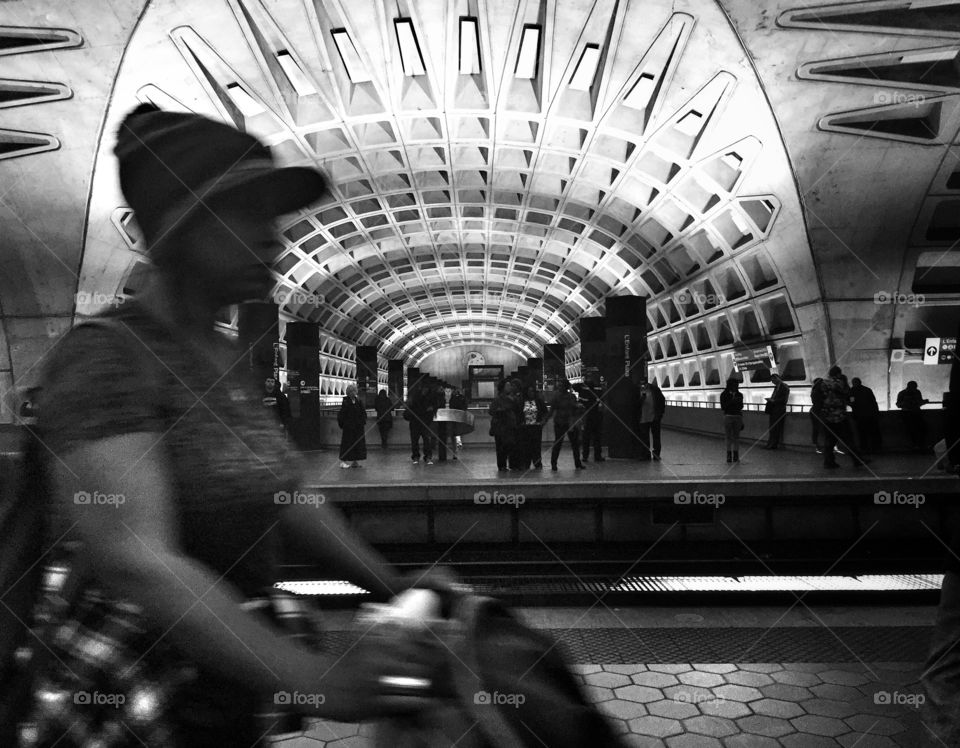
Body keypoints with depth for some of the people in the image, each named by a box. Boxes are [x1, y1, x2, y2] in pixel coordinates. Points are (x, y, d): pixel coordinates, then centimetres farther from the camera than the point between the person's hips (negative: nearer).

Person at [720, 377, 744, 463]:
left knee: (736, 437, 3)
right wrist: (731, 401, -17)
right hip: (728, 416, -2)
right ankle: (729, 455, 3)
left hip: (738, 416, 2)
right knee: (728, 437, 0)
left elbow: (741, 407, 12)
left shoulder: (739, 395, 7)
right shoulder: (724, 394, -1)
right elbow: (723, 407, -6)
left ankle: (736, 455, 7)